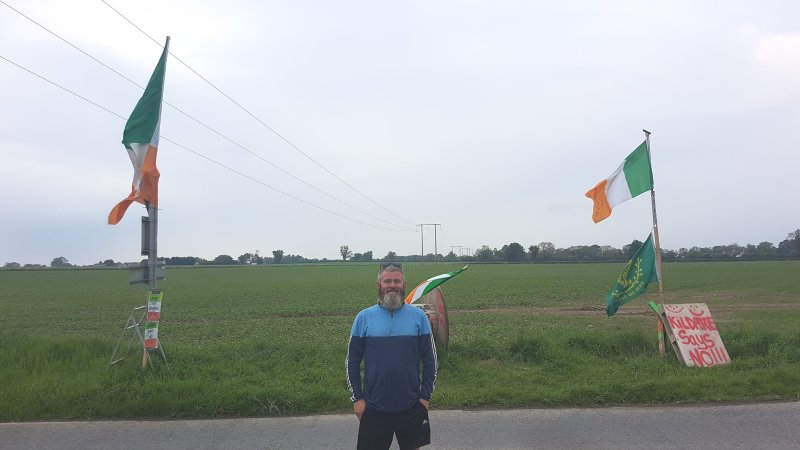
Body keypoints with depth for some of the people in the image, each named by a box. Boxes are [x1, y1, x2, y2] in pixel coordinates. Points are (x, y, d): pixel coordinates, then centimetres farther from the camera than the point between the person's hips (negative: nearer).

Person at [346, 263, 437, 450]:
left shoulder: (418, 316, -3)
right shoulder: (364, 317, -3)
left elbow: (430, 359, 1)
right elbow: (353, 361, 1)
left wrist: (426, 395, -2)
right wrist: (357, 398, -2)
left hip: (411, 406, 0)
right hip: (373, 407, 0)